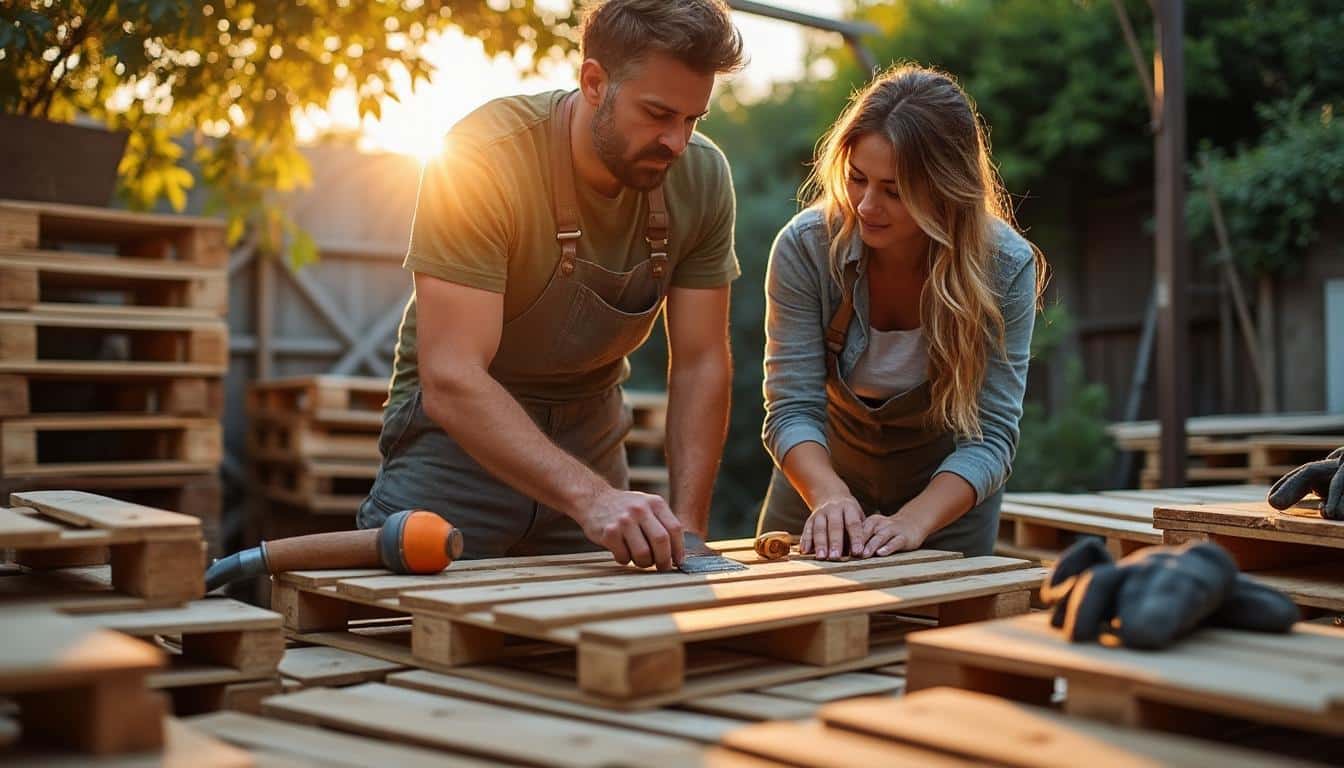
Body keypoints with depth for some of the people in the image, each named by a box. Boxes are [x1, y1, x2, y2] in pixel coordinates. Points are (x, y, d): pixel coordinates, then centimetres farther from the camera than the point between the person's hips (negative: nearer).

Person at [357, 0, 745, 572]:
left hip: (590, 436, 4)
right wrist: (590, 497, -44)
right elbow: (450, 380, -33)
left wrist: (686, 527, -18)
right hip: (457, 433, -4)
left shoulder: (703, 176, -12)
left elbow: (700, 364, -8)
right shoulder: (480, 158, -26)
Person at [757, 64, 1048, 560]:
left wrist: (914, 521, -39)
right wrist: (829, 495, -41)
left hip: (947, 497, 0)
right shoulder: (806, 246, -25)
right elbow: (792, 409, -23)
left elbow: (991, 436, -24)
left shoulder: (1007, 267, -25)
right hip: (823, 479, 1)